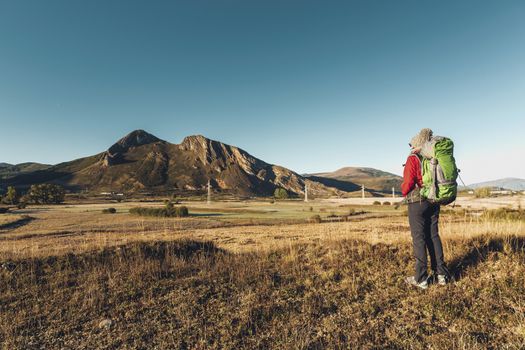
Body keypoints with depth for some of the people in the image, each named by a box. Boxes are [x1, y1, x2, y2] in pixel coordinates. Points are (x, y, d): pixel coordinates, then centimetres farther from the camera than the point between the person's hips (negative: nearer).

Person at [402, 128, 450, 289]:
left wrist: (404, 193, 1)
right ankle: (440, 273, 19)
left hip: (417, 202, -6)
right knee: (433, 236, 13)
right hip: (434, 202, 6)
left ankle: (421, 278, 5)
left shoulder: (413, 158, -14)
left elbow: (408, 182, -19)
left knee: (419, 238, -1)